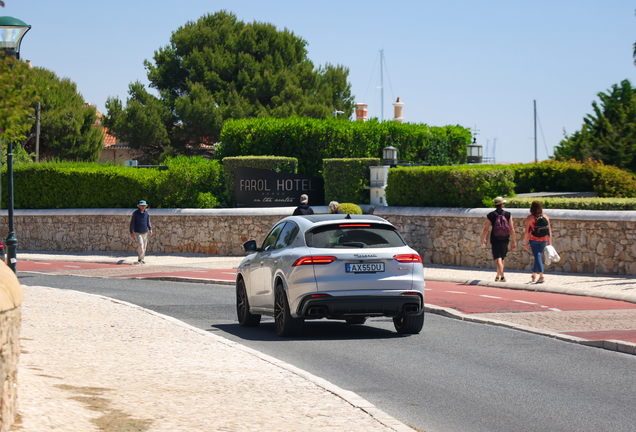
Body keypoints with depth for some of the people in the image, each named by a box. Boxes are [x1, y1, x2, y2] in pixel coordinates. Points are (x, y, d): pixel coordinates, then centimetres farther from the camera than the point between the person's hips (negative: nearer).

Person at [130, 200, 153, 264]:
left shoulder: (146, 213, 5)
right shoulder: (135, 213, -5)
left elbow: (148, 222, 13)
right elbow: (132, 223, -1)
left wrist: (150, 229, -2)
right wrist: (131, 232, -5)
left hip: (145, 232, 4)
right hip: (137, 232, -4)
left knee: (144, 246, 6)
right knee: (140, 245, -19)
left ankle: (141, 259, 17)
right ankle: (140, 258, -15)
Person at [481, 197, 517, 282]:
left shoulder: (491, 215, -4)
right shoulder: (508, 214, -3)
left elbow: (486, 229, 1)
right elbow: (512, 229, -5)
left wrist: (483, 239, 16)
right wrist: (514, 241, 1)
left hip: (495, 240, -2)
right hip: (505, 240, 2)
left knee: (498, 259, -5)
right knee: (502, 259, 18)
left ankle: (501, 276, -22)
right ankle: (498, 276, 29)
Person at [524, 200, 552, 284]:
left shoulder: (530, 218, -7)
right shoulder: (545, 217, 4)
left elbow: (527, 232, -7)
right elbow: (549, 231, 4)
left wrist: (526, 243, -1)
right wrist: (550, 243, 7)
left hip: (533, 240, -4)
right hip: (543, 240, 4)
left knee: (537, 256, -8)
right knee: (538, 257, 19)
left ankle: (541, 276, -24)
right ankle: (534, 275, 32)